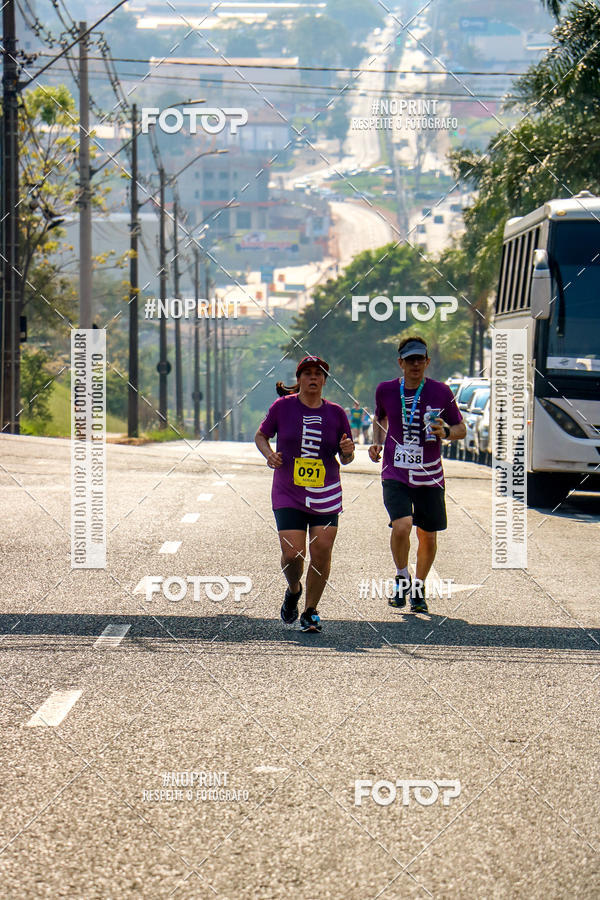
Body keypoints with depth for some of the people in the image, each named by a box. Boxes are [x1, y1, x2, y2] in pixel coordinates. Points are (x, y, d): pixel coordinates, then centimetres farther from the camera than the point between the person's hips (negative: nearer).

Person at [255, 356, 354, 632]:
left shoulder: (335, 413, 4)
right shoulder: (283, 406, -1)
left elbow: (345, 458, 12)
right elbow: (260, 436, 12)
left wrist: (347, 451, -11)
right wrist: (269, 454, -8)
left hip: (326, 495, 2)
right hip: (288, 494, -1)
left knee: (322, 553, -6)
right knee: (292, 553, -11)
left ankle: (310, 611, 13)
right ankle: (293, 591, 24)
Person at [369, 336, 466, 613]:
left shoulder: (440, 392, -3)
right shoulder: (386, 391, 1)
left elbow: (461, 429, 7)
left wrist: (446, 432, -15)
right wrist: (377, 443, 5)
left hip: (430, 476, 1)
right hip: (395, 474, -1)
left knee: (428, 537, 6)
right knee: (401, 526, -22)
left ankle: (419, 589, 30)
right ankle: (402, 578, 4)